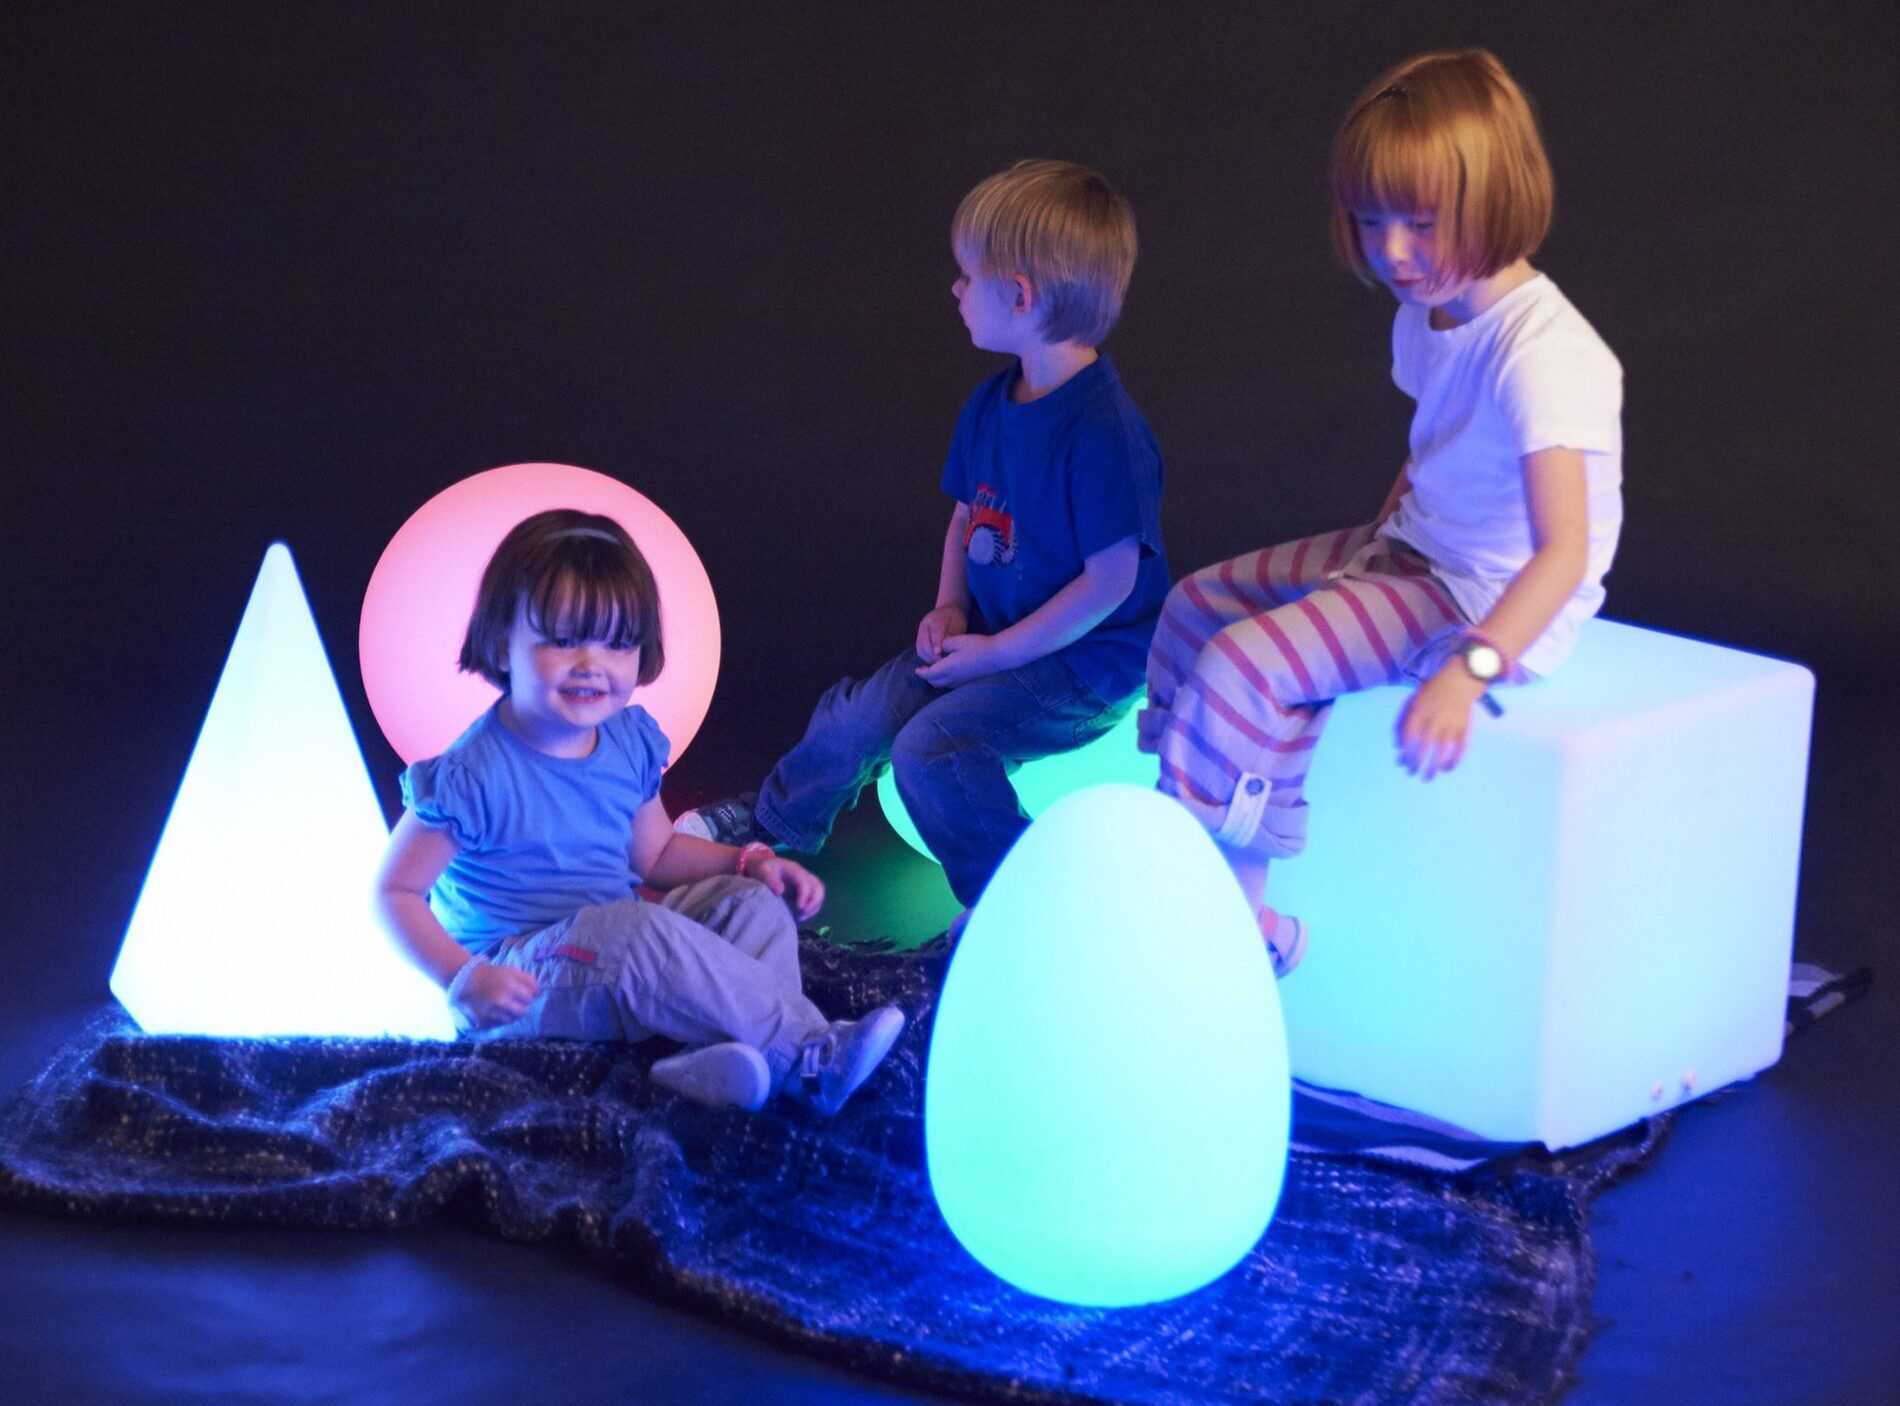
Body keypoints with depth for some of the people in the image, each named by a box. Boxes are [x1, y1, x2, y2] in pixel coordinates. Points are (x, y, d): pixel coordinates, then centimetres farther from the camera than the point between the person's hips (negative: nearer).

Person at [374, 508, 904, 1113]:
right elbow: (397, 890, -12)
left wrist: (748, 861, 5)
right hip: (523, 979, -8)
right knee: (642, 932, -33)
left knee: (751, 902, -6)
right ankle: (812, 1054, -29)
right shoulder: (474, 775, -17)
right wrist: (462, 978, -25)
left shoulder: (631, 740, 5)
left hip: (620, 954, 8)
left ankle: (714, 1061, -32)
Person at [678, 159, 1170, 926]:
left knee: (932, 743, -24)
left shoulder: (1103, 431, -26)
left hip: (1085, 660, -8)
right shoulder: (991, 404, 3)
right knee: (862, 714, 7)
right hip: (995, 634, 8)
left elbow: (1113, 579, -24)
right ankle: (775, 819, 34)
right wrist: (950, 609, 1)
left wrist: (996, 653, -20)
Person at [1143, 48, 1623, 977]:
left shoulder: (1541, 354, -27)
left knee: (1240, 663, -22)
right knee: (1198, 603, 11)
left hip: (1494, 602, -10)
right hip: (1415, 552, 10)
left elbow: (1565, 552, -35)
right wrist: (1383, 540, 9)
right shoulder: (1427, 316, 4)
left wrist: (1469, 672, -45)